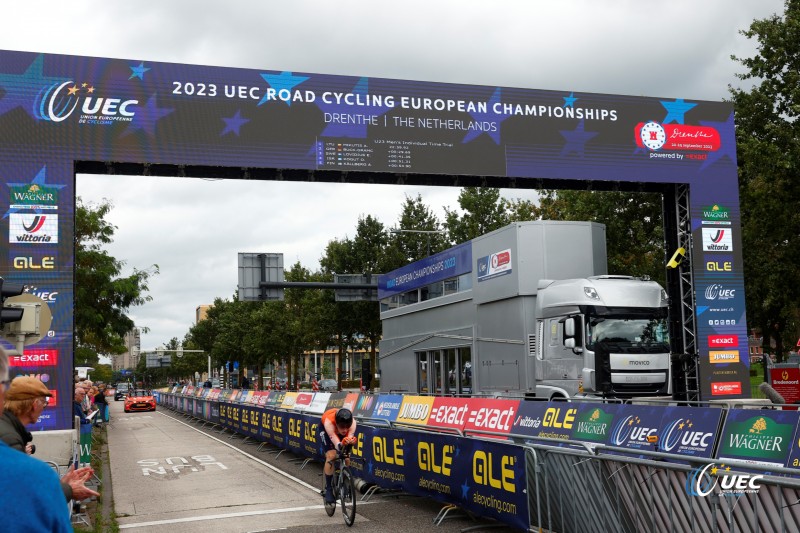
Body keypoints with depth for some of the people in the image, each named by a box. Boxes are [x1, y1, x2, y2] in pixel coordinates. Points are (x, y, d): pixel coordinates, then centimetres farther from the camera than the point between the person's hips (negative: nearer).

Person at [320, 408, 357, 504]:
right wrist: (342, 444, -71)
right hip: (326, 430, -2)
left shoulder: (352, 422, -38)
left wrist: (351, 441, -70)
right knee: (331, 456, -20)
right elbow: (337, 445, -49)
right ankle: (328, 489, -7)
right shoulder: (329, 421, -45)